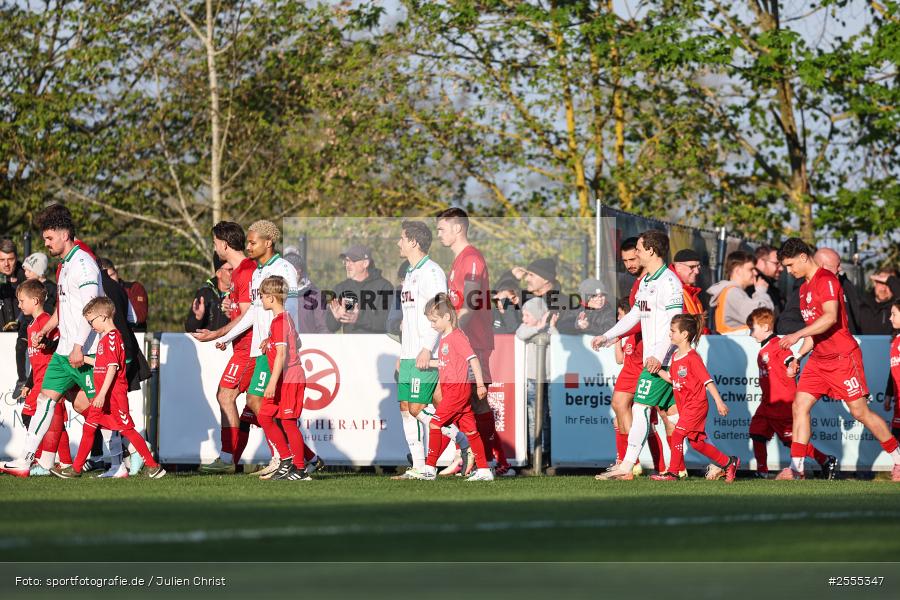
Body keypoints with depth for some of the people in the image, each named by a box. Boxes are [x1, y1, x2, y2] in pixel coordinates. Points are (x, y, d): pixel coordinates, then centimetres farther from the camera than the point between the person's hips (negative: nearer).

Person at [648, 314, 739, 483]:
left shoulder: (692, 358, -17)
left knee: (677, 435, -12)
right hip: (684, 405, 9)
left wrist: (719, 402, -20)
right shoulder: (675, 357, 10)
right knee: (696, 442, 11)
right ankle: (728, 463, 21)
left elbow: (707, 381, -18)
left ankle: (673, 472, -4)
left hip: (696, 405, -9)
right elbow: (672, 378, 20)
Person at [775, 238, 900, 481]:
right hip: (819, 359, 9)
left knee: (860, 411, -4)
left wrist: (797, 335, -30)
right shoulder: (805, 288, 16)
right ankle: (797, 468, -5)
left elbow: (830, 317, -27)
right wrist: (798, 358, 17)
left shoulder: (826, 280, -13)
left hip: (843, 357, -9)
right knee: (800, 406, -4)